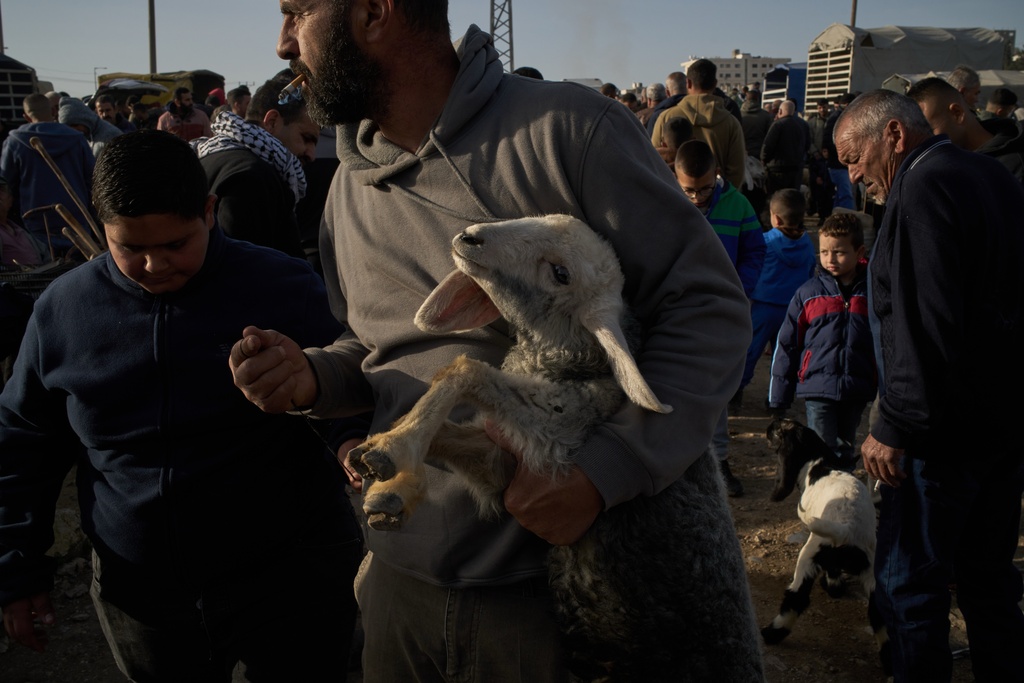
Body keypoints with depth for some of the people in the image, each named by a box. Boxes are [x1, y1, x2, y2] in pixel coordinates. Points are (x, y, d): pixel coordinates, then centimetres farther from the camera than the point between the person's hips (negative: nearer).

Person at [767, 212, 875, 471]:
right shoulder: (808, 293, -1)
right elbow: (786, 344, 3)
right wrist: (779, 398, 3)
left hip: (856, 391, 2)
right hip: (818, 391, -2)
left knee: (845, 457, 16)